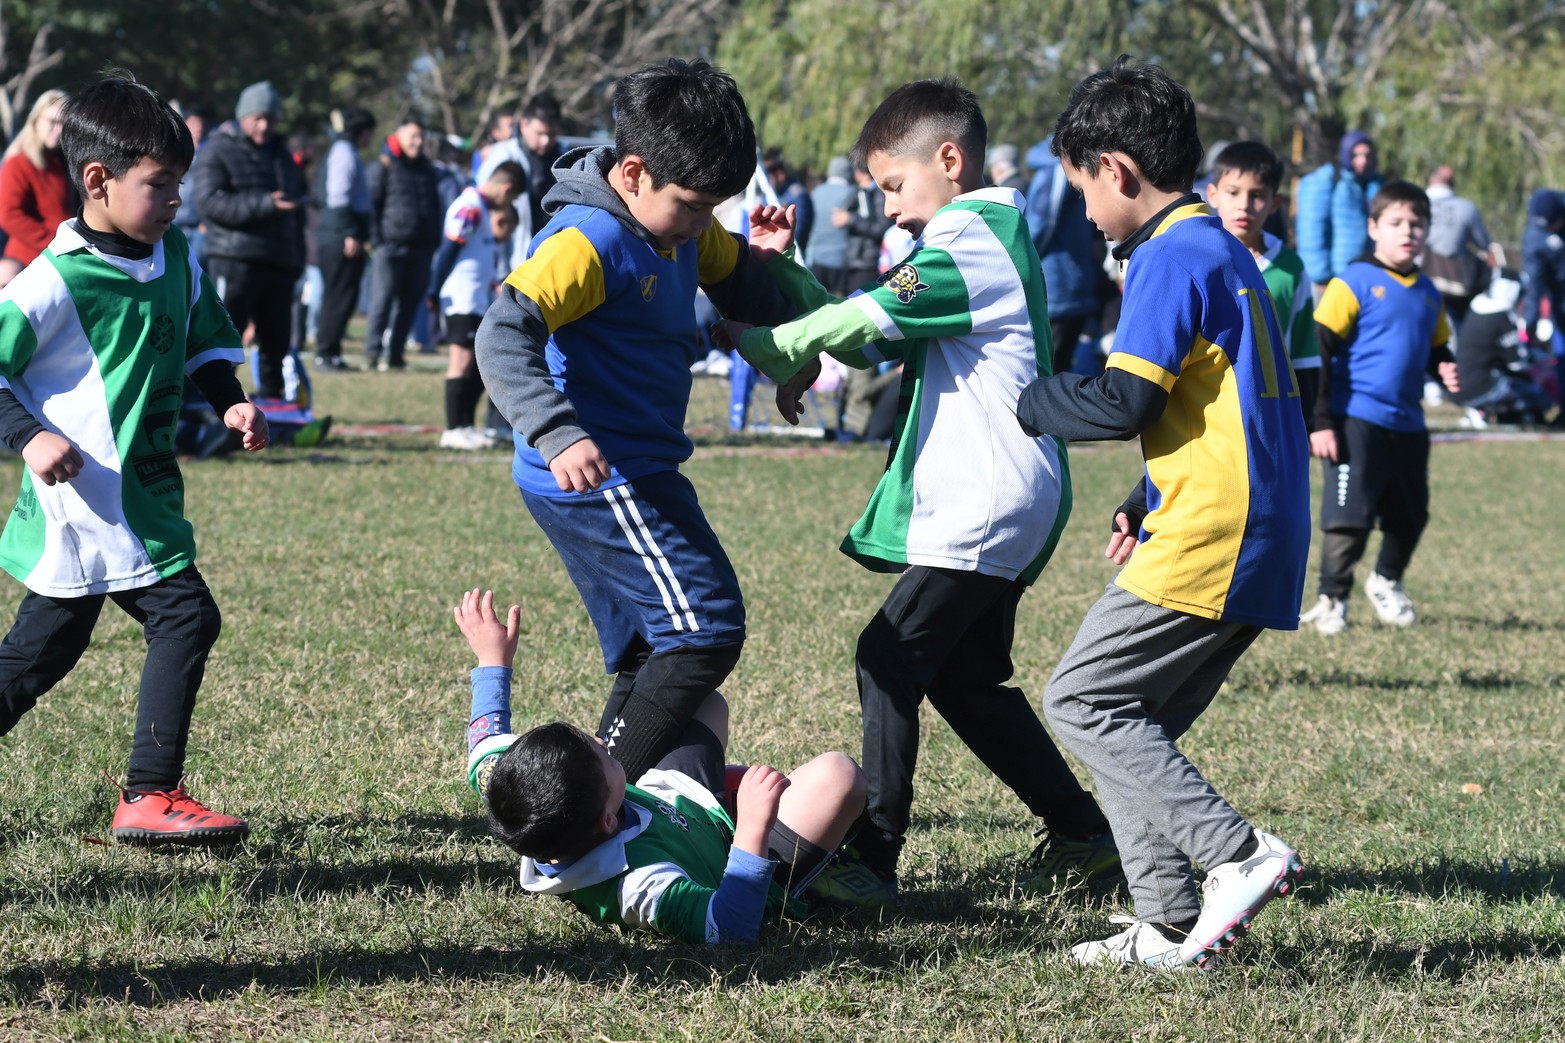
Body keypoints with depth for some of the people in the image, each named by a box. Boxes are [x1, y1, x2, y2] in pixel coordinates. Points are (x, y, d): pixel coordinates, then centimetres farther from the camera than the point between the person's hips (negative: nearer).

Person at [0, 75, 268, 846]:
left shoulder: (175, 259, 7)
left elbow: (204, 342, 21)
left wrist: (230, 404, 5)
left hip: (144, 493, 8)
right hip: (84, 499, -8)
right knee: (184, 617, -11)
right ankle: (151, 797, -6)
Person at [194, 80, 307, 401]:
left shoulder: (281, 154, 22)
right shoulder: (219, 152, -1)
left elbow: (297, 206, 29)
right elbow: (210, 202, -15)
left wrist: (297, 258, 19)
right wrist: (265, 204, -22)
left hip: (279, 263, 7)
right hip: (234, 260, -7)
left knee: (276, 338, 9)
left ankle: (271, 396, 17)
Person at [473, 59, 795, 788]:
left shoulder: (681, 227, 8)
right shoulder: (589, 241, -21)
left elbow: (740, 284, 29)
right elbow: (503, 335, -32)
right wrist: (558, 435, -44)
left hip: (636, 476, 10)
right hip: (599, 477, -10)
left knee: (650, 657, 13)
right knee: (705, 627, -14)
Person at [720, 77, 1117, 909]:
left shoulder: (969, 243, -12)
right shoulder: (981, 240, 20)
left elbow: (859, 325, -16)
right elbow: (867, 339, 18)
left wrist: (764, 347, -2)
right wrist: (781, 270, 9)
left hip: (986, 500, -11)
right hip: (999, 502, 11)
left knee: (890, 658, -13)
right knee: (967, 679, 16)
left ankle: (872, 858, -15)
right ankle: (1083, 833, 21)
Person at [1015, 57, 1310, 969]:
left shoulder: (1170, 256, -11)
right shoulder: (1226, 251, 20)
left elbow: (1122, 399, -18)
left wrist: (1030, 404, 0)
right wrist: (1146, 509, 20)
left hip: (1206, 545, -10)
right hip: (1258, 541, 10)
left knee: (1082, 700, -6)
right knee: (1132, 720, 13)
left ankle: (1240, 855, -13)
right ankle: (1169, 926, 10)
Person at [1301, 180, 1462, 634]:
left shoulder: (1427, 293, 11)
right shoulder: (1354, 283, -8)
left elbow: (1435, 349, 26)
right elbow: (1319, 352, -10)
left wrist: (1444, 369, 0)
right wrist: (1320, 422, -15)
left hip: (1408, 424, 6)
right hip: (1356, 421, -6)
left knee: (1411, 515, 13)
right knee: (1348, 518, -6)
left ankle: (1387, 583, 37)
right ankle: (1331, 600, 9)